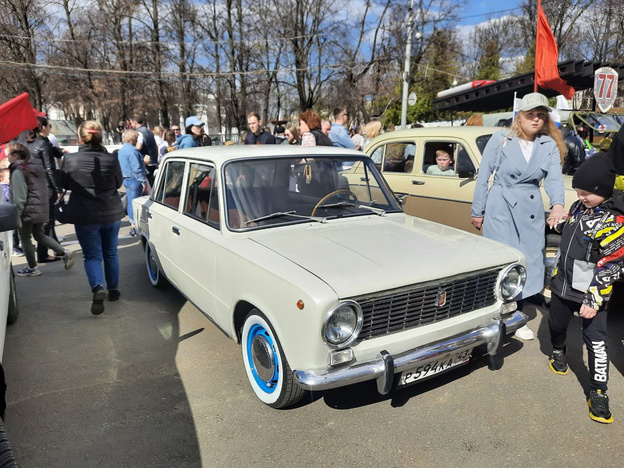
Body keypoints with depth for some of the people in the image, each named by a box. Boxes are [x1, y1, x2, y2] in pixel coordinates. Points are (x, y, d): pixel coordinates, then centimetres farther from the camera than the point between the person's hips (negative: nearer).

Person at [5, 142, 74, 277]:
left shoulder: (18, 172, -14)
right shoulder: (36, 168, 12)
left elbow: (19, 196, -19)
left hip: (28, 211, -8)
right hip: (41, 209, 8)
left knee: (25, 238, 7)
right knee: (39, 235, 20)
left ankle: (32, 268, 15)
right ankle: (65, 253, 6)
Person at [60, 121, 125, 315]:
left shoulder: (70, 160, -11)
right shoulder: (111, 159, -10)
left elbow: (65, 184, 4)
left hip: (84, 216, -1)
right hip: (111, 214, 2)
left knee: (92, 255, 7)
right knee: (110, 253, 17)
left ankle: (98, 288, -17)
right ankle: (113, 290, 28)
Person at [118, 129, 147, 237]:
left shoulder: (121, 150, 15)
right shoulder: (132, 151, -17)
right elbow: (137, 168, -21)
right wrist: (143, 181, -17)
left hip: (126, 179, 10)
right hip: (134, 180, -10)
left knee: (130, 202, 18)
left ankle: (132, 222, 30)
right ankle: (134, 227, -6)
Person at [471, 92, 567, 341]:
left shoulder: (550, 145, 5)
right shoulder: (500, 139, -4)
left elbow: (554, 178, -7)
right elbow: (483, 176, -3)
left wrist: (558, 205, -27)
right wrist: (477, 212, -3)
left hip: (531, 211, 4)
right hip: (500, 208, -4)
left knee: (529, 264, 9)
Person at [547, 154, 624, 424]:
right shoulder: (580, 206, 1)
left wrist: (593, 301, -20)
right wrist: (557, 274, 21)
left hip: (590, 293, -6)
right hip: (563, 284, 6)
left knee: (596, 342, -2)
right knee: (556, 325, 20)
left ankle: (598, 393, 9)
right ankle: (558, 352, 49)